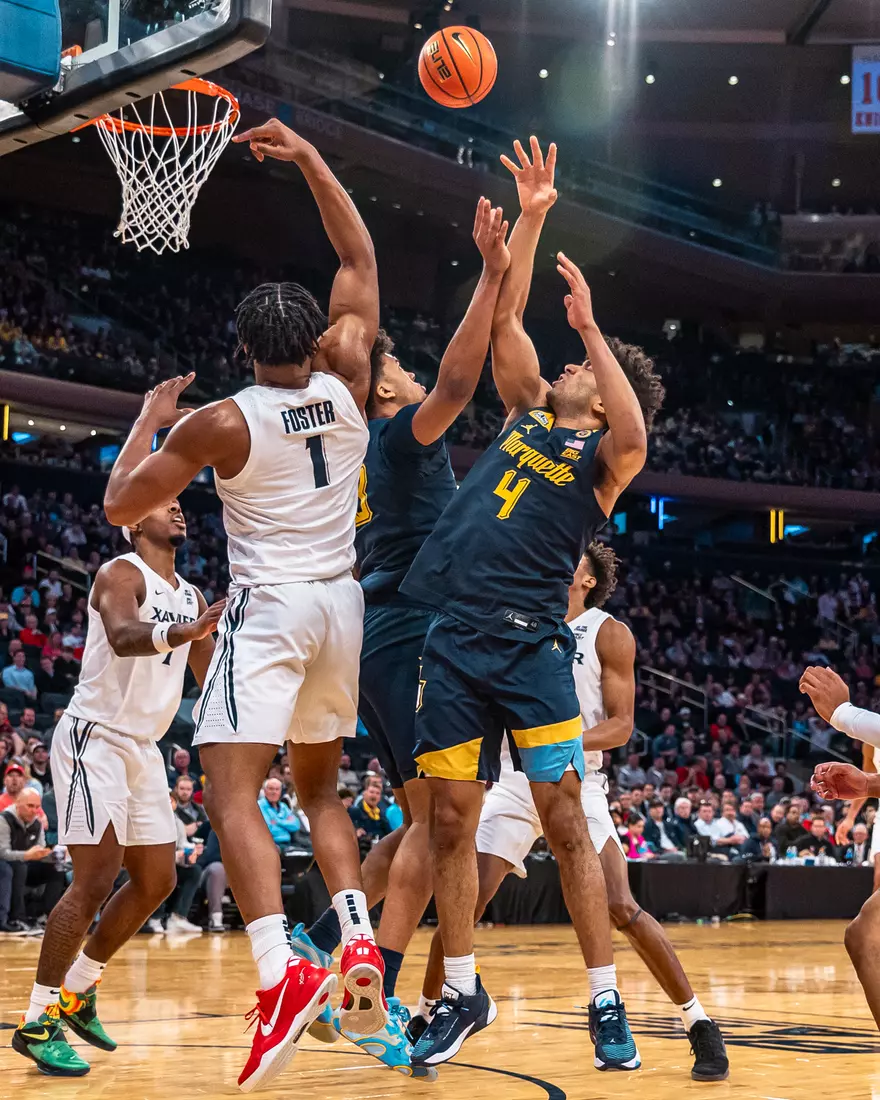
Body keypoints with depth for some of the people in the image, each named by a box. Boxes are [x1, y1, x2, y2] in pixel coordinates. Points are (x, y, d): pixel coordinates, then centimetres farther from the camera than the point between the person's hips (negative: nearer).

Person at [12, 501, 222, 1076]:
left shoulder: (191, 597, 12)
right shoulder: (122, 573, -12)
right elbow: (122, 636, -34)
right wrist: (180, 633, -52)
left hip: (143, 747, 9)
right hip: (94, 738, -9)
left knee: (157, 882, 10)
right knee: (96, 881, -14)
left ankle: (78, 991, 25)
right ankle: (38, 1021, -7)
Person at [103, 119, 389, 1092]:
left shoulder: (219, 422, -9)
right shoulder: (347, 389, 1)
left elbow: (121, 504, -1)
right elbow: (359, 259, 12)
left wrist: (150, 418, 13)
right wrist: (307, 159, 13)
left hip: (269, 610, -6)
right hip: (342, 606, 6)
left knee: (231, 791, -12)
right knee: (318, 787, 20)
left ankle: (280, 971, -31)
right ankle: (360, 941, 2)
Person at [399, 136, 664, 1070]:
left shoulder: (601, 458, 2)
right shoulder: (528, 412, 18)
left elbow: (635, 435, -21)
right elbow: (503, 318, 15)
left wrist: (590, 326, -17)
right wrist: (532, 218, 9)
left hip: (529, 643, -5)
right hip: (454, 639, 5)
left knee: (565, 821, -6)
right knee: (451, 819, 5)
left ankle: (606, 1003, 0)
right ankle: (463, 995, 15)